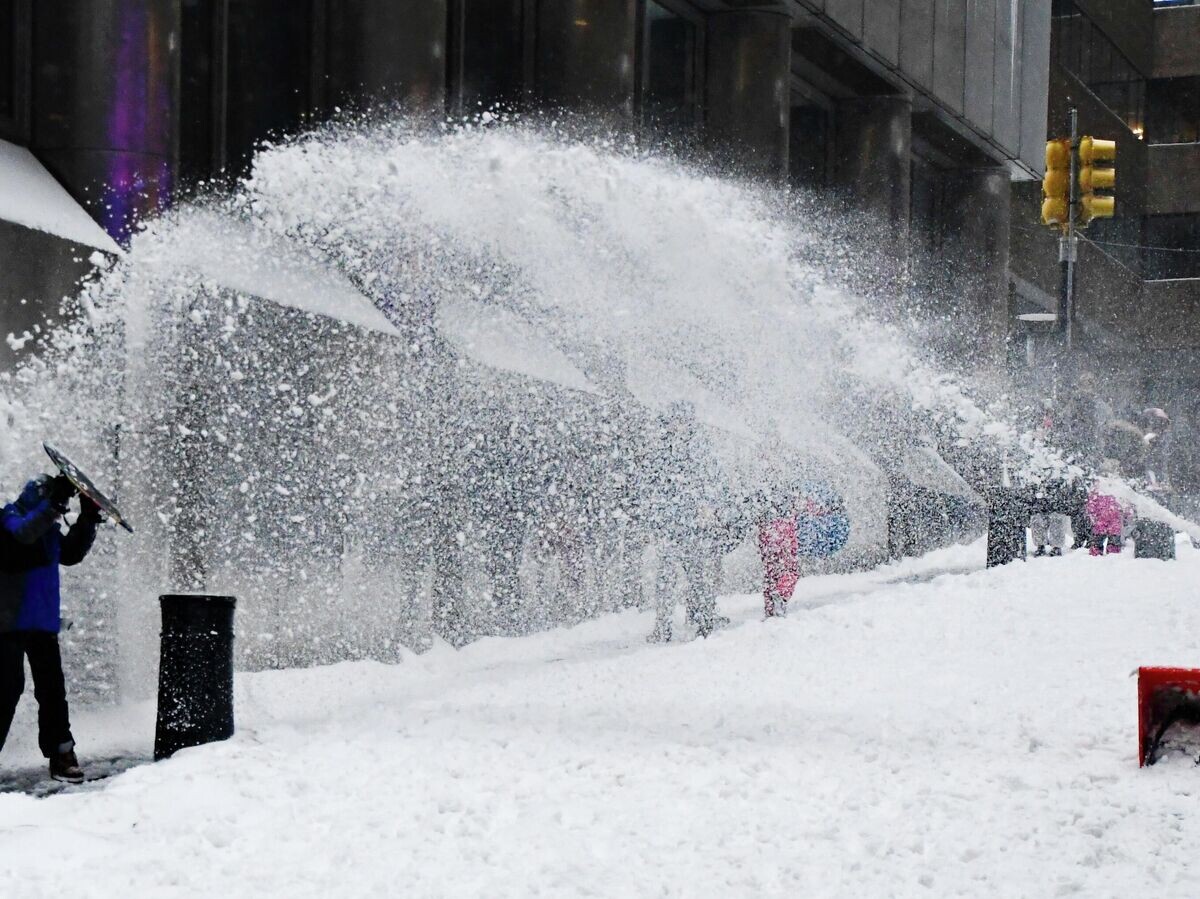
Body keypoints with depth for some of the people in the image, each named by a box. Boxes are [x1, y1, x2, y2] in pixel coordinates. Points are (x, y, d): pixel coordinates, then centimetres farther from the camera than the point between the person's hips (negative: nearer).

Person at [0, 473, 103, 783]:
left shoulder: (48, 530, 15)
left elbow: (71, 553, 22)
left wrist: (88, 520, 11)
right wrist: (54, 503, -32)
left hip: (44, 624, 7)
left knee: (52, 688, 4)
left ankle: (61, 754, 7)